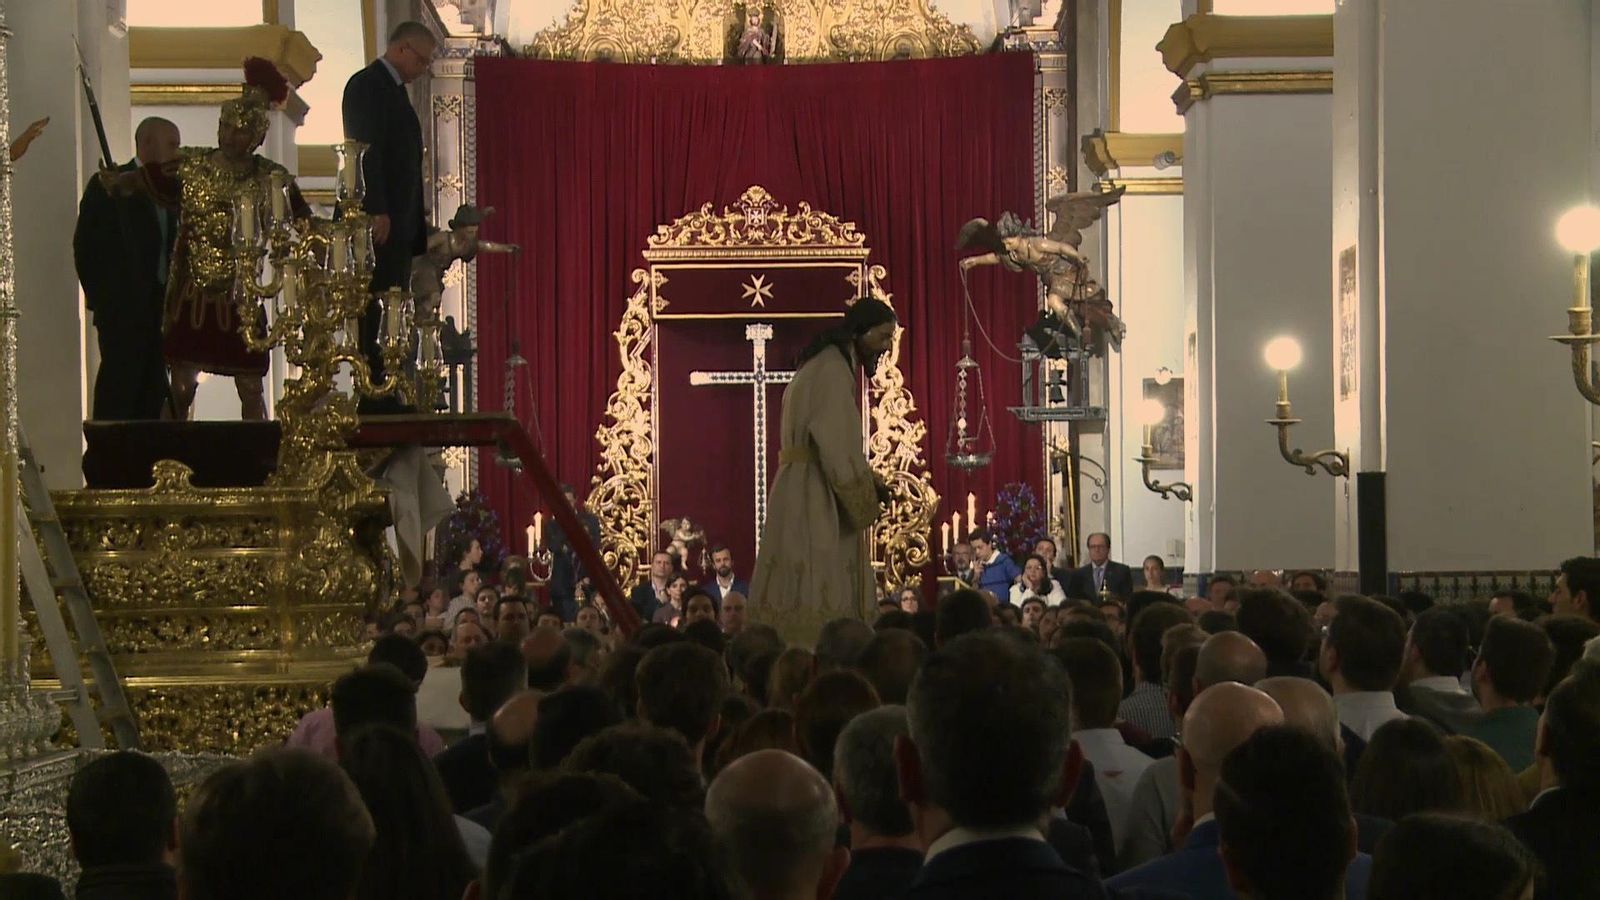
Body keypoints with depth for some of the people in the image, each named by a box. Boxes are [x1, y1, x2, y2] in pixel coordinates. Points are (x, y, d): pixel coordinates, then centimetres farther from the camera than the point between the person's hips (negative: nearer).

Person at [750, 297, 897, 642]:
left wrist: (869, 481, 12)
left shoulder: (823, 365, 19)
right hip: (814, 505, -10)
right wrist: (868, 493, -5)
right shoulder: (832, 371, -12)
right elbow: (837, 446, -18)